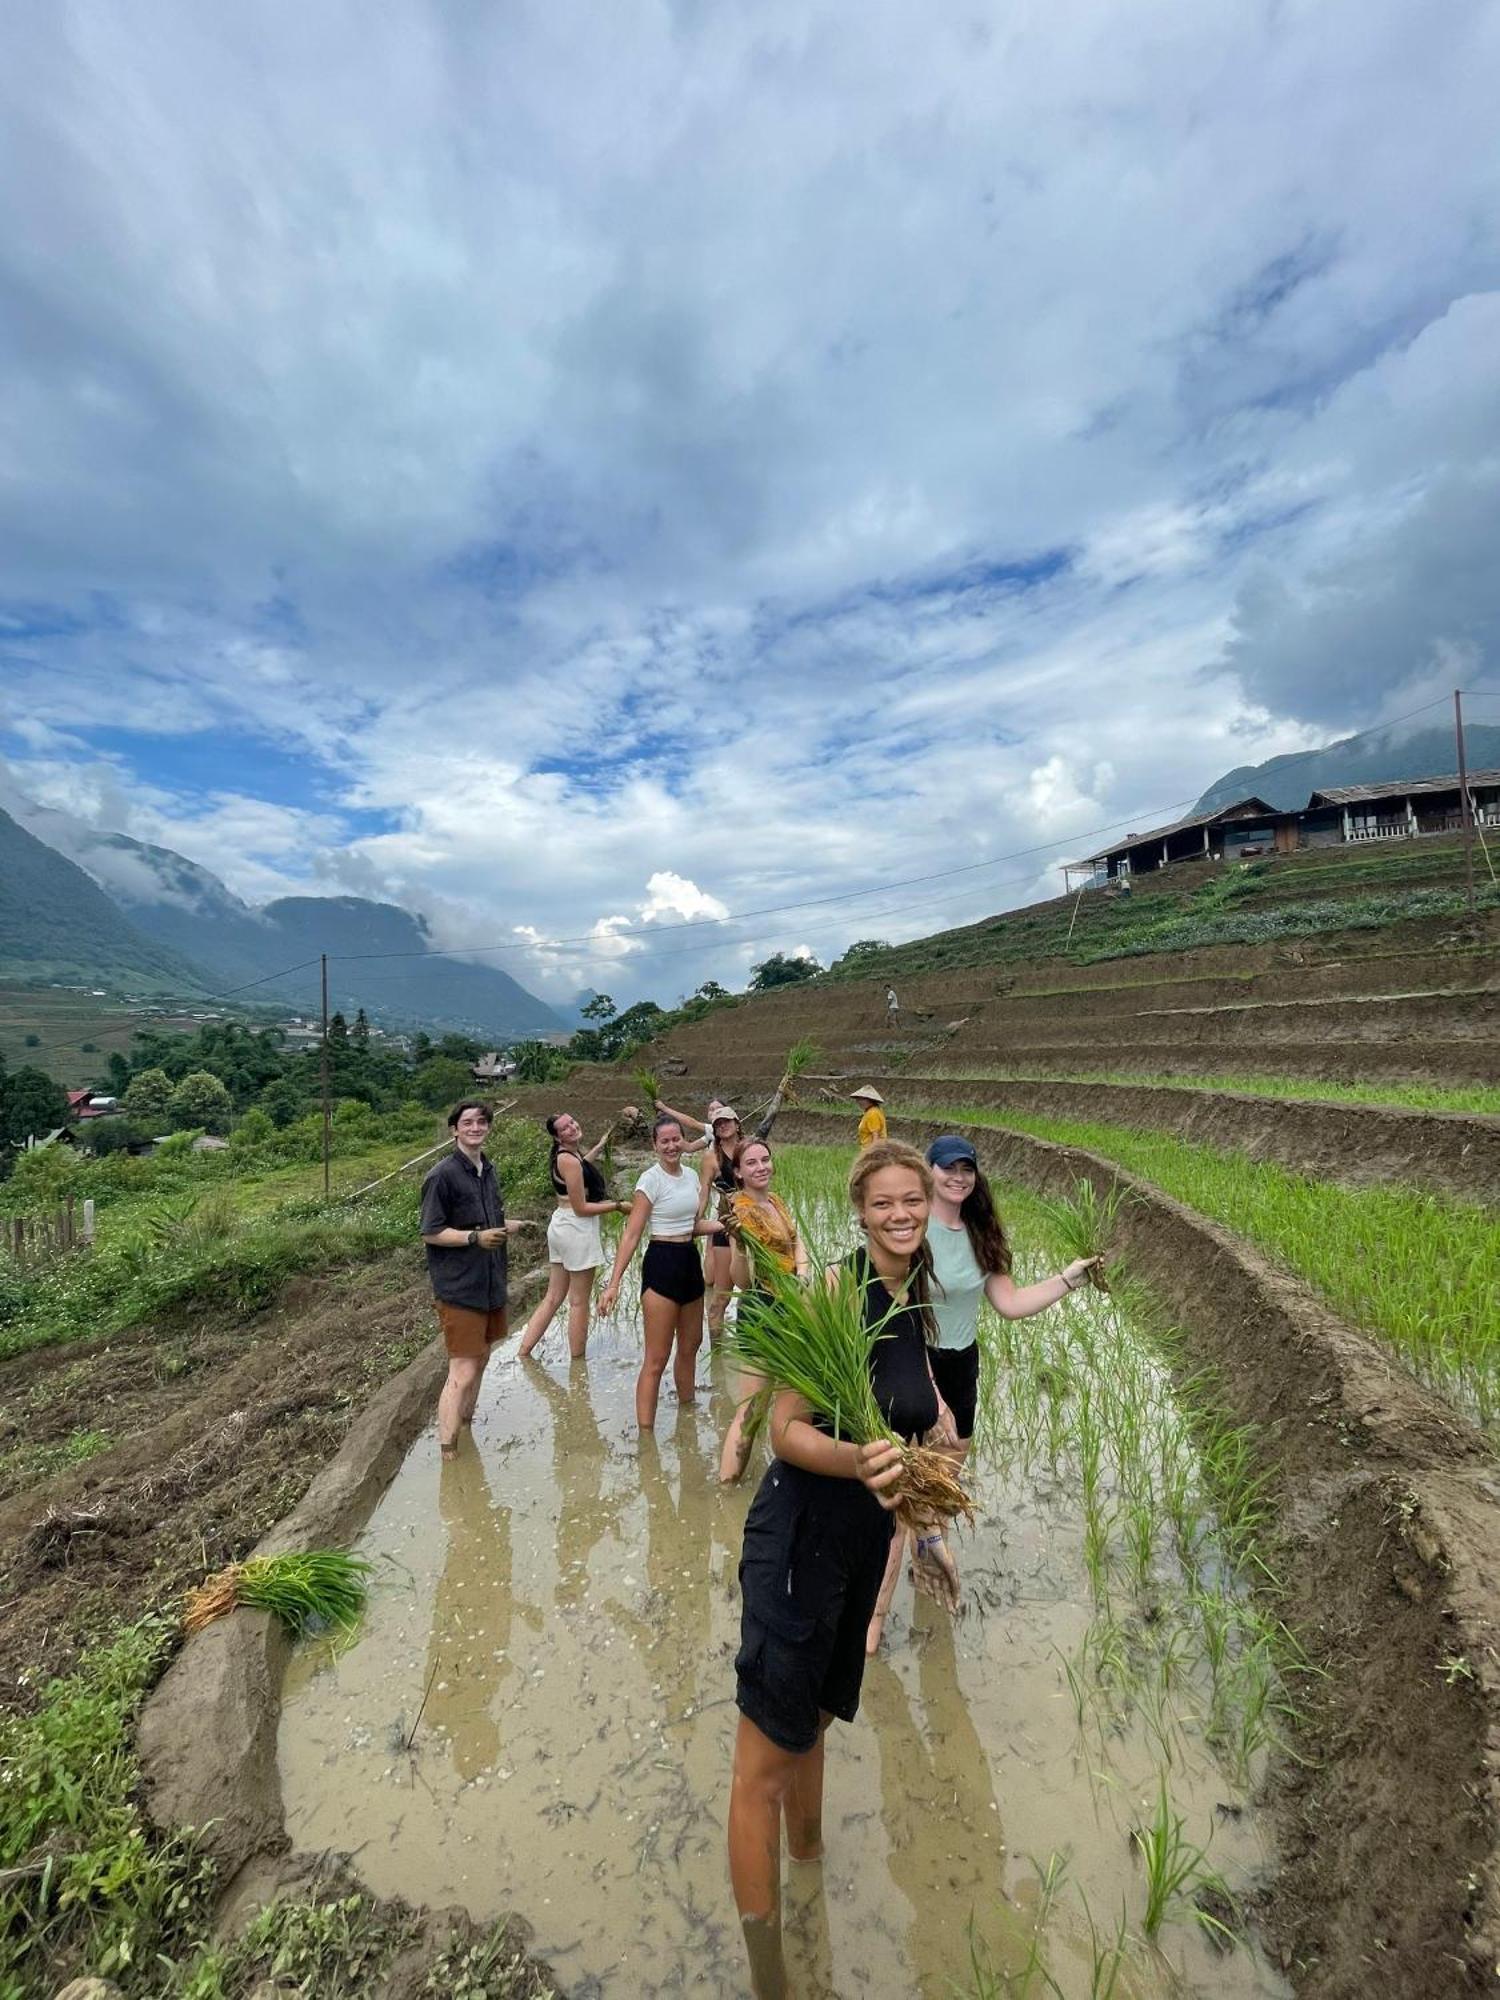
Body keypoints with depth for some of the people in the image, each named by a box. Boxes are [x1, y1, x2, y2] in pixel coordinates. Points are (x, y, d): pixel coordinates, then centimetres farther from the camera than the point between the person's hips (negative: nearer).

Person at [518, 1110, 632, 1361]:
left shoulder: (567, 1154, 9)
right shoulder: (569, 1160, -19)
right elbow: (581, 1208, -19)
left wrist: (600, 1146, 43)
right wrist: (618, 1206, -13)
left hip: (561, 1226, 9)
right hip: (577, 1230, -9)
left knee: (553, 1298, 16)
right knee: (579, 1303, 3)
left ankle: (523, 1352, 20)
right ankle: (578, 1362, 13)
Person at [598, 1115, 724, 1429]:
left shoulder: (691, 1176, 7)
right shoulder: (651, 1179, -13)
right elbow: (631, 1234, -15)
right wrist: (614, 1283, -20)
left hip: (690, 1262, 8)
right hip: (661, 1264, -7)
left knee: (691, 1345, 22)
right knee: (657, 1359, -5)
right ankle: (645, 1433, 4)